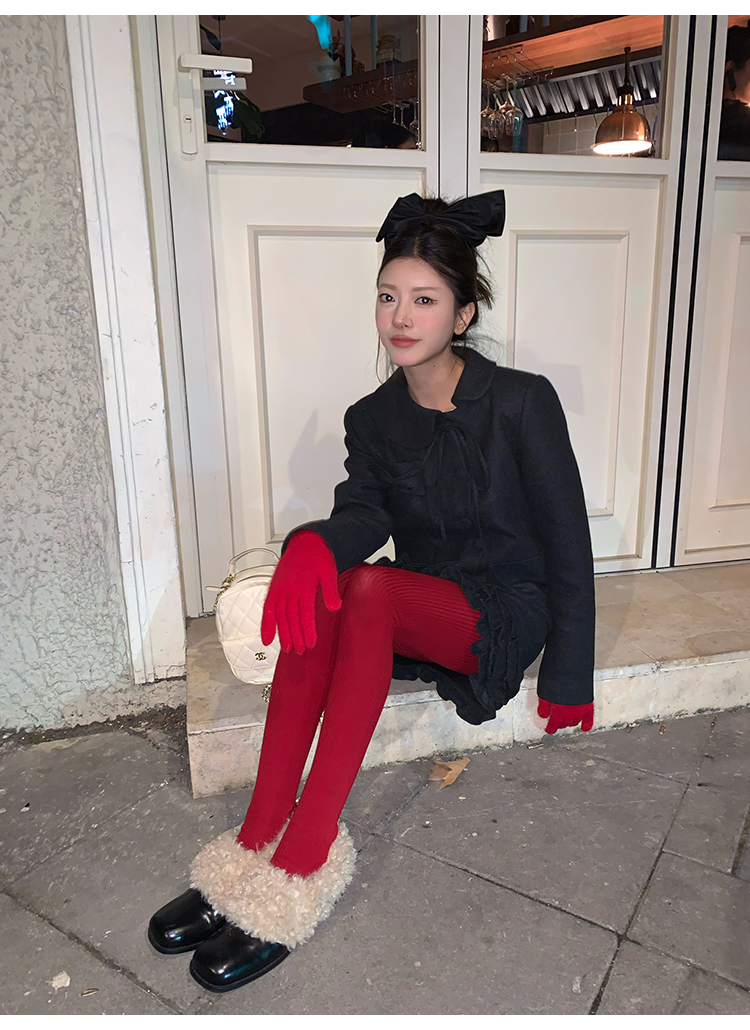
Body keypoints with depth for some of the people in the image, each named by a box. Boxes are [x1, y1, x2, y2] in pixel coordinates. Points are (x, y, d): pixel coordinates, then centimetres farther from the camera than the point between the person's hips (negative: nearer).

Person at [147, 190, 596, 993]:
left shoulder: (523, 402, -10)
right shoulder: (373, 418, 3)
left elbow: (567, 544, -8)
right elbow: (363, 509, -13)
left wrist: (568, 679, -6)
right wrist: (313, 540, -38)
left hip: (504, 617, -4)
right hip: (413, 614, 4)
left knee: (368, 588, -33)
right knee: (317, 593, -29)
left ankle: (300, 864, -30)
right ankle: (256, 842, -24)